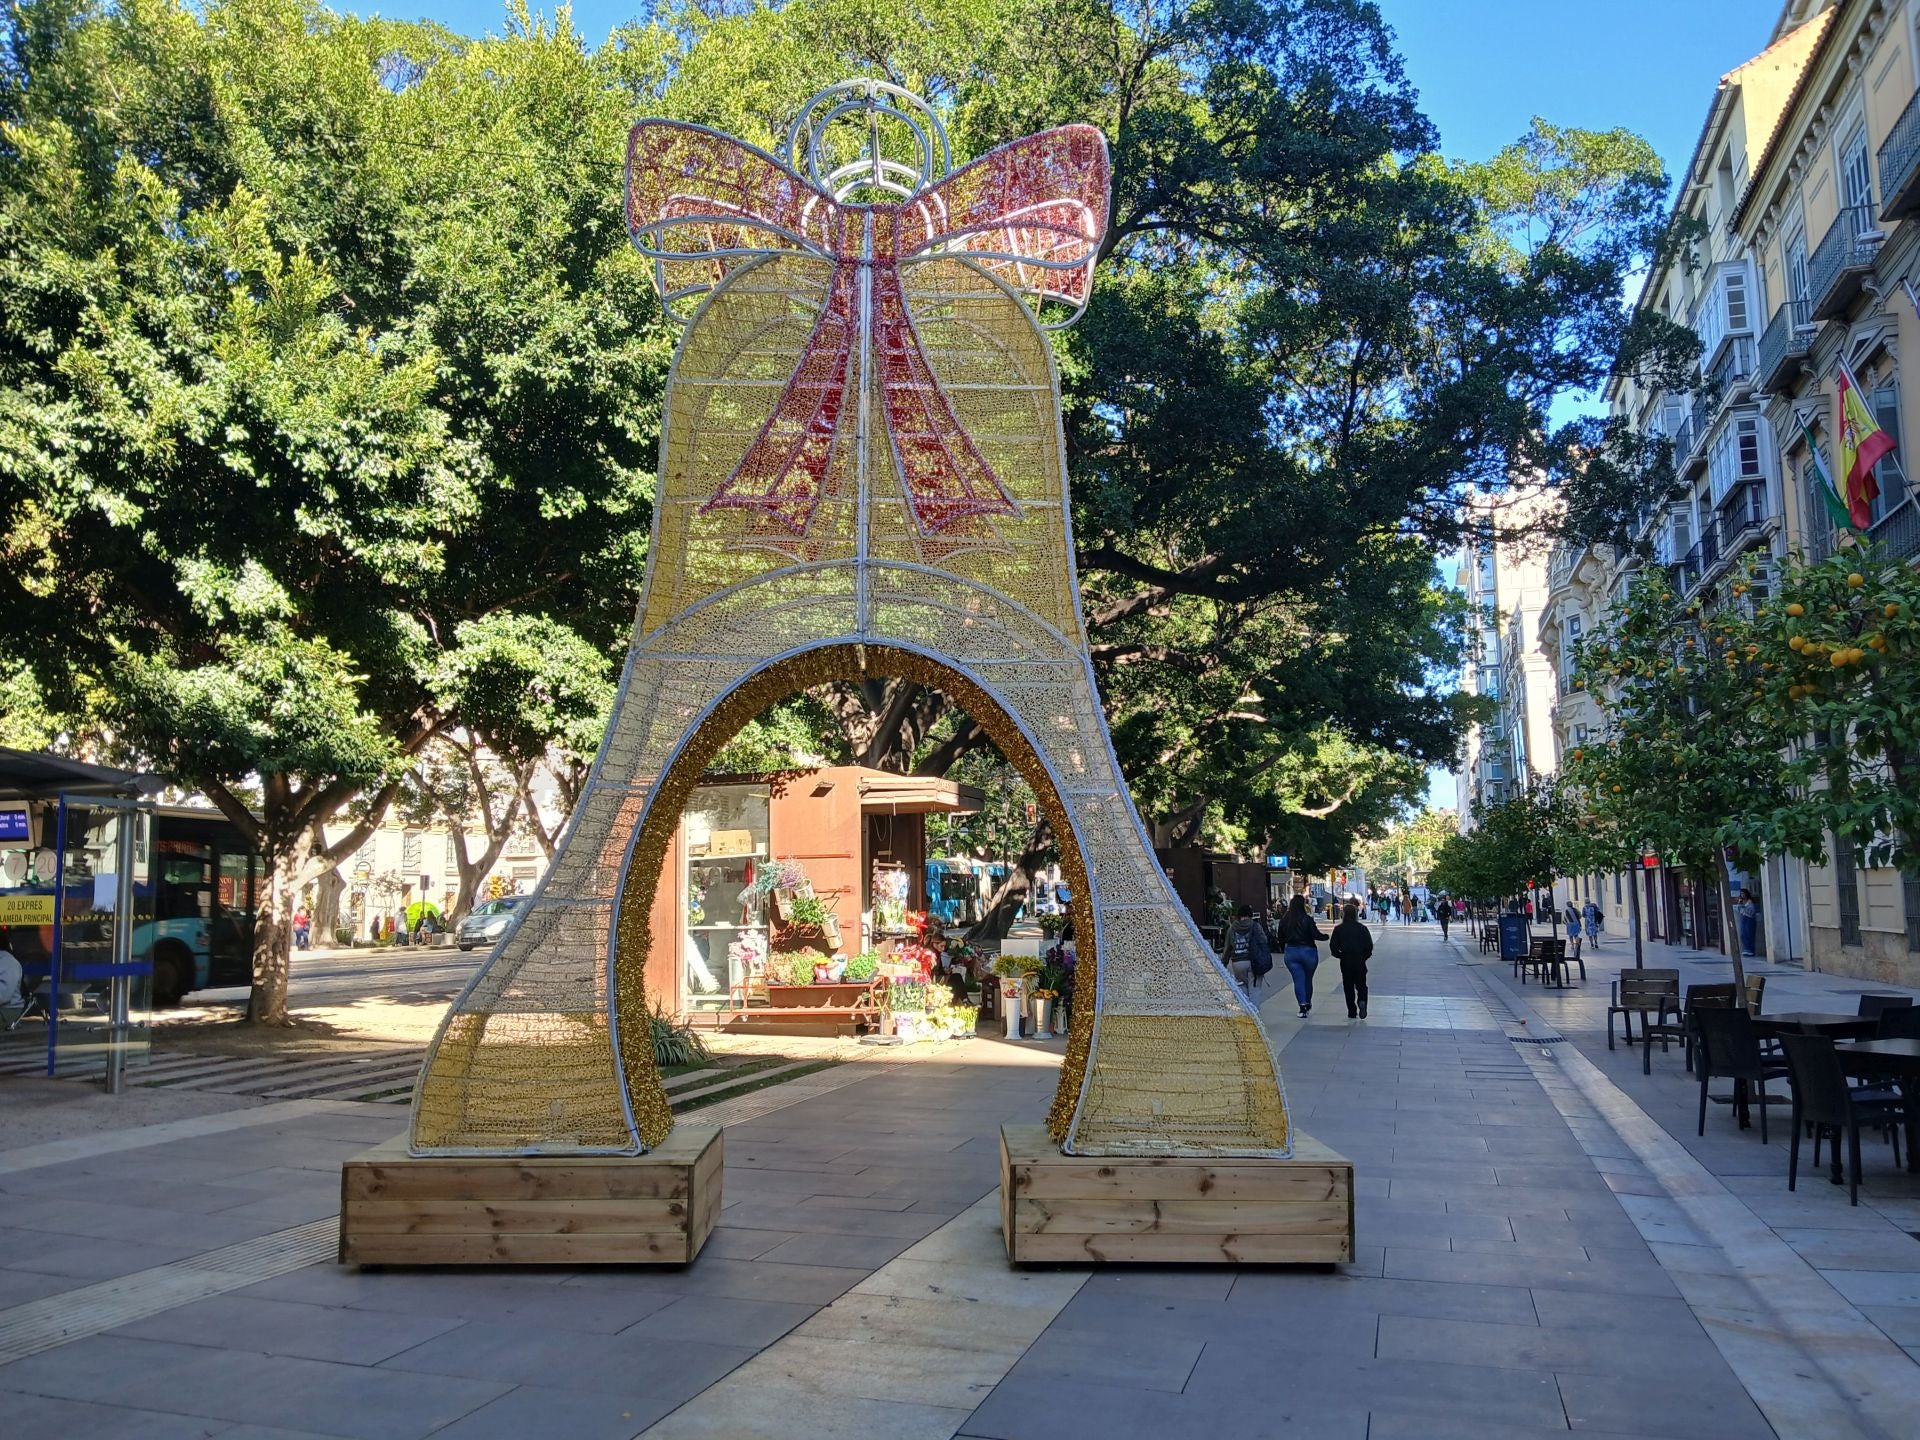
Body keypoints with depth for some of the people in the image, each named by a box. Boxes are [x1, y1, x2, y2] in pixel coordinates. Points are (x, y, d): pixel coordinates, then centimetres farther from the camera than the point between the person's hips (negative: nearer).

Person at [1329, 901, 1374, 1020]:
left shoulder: (1338, 929, -4)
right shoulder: (1362, 928, -5)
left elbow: (1333, 947, -5)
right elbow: (1370, 946, -6)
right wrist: (1364, 956, 8)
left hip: (1345, 962, 0)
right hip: (1360, 961, 0)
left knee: (1348, 987, 9)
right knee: (1361, 985, 11)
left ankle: (1352, 1012, 6)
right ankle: (1362, 1001, -18)